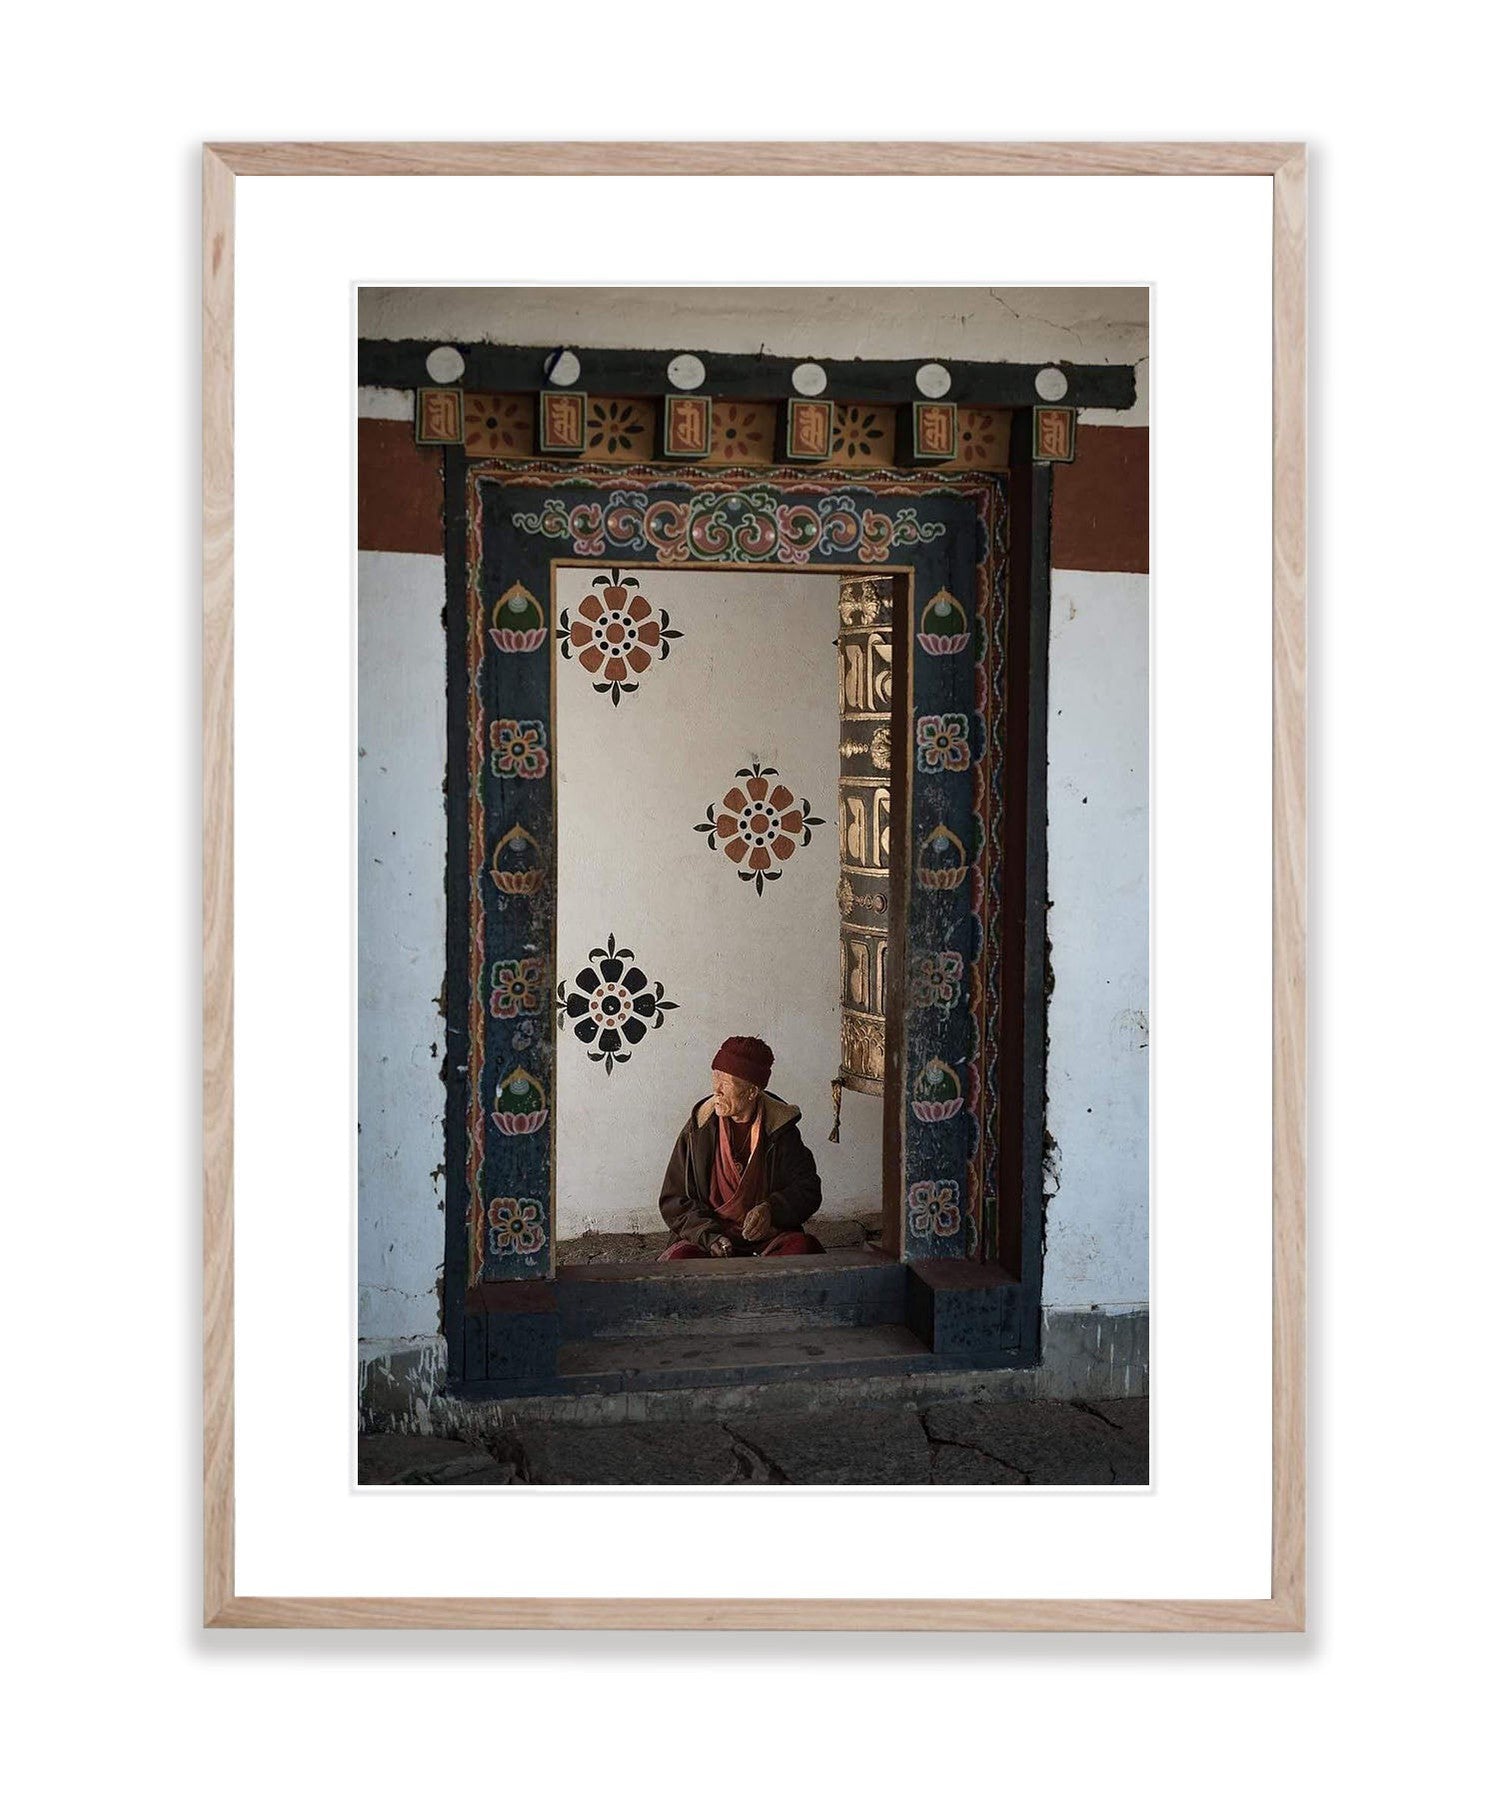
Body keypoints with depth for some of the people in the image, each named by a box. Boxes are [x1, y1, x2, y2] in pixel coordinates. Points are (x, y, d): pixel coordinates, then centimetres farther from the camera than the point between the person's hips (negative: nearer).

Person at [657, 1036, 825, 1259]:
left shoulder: (779, 1130, 1)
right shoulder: (698, 1130, 2)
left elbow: (808, 1189, 2)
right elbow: (674, 1200, 4)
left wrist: (771, 1210, -19)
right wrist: (708, 1235, -14)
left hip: (769, 1237, 1)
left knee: (805, 1247, -31)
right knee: (678, 1259, -33)